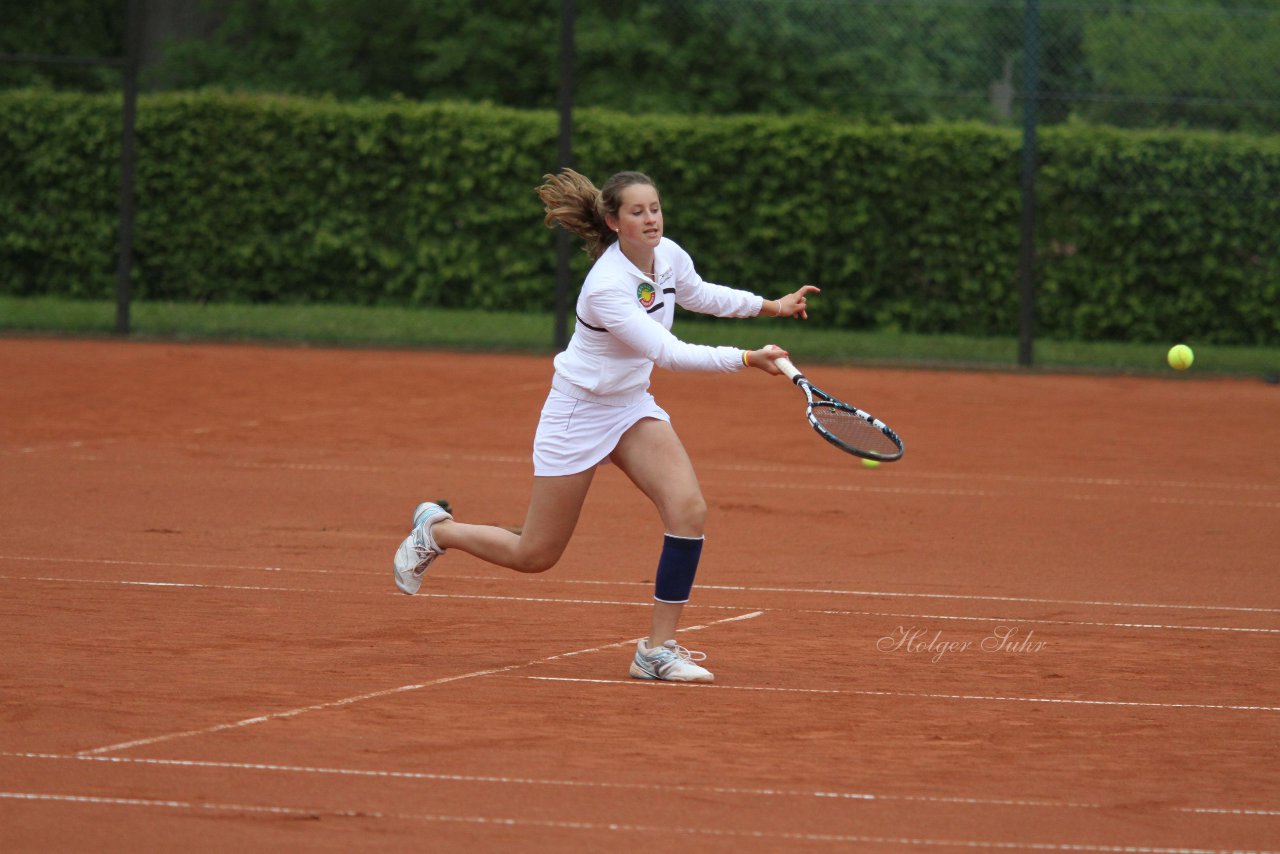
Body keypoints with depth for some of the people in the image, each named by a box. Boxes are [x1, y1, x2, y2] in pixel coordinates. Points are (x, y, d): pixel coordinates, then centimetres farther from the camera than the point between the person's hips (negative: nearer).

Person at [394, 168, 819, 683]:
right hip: (579, 410, -7)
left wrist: (769, 306, 13)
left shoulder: (668, 255, -7)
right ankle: (436, 529, 32)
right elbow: (668, 354, -35)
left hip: (632, 405, 7)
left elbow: (700, 295, 18)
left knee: (688, 509, -17)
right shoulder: (608, 288, -31)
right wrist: (747, 359, -37)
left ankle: (659, 648, -9)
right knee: (535, 557, 4)